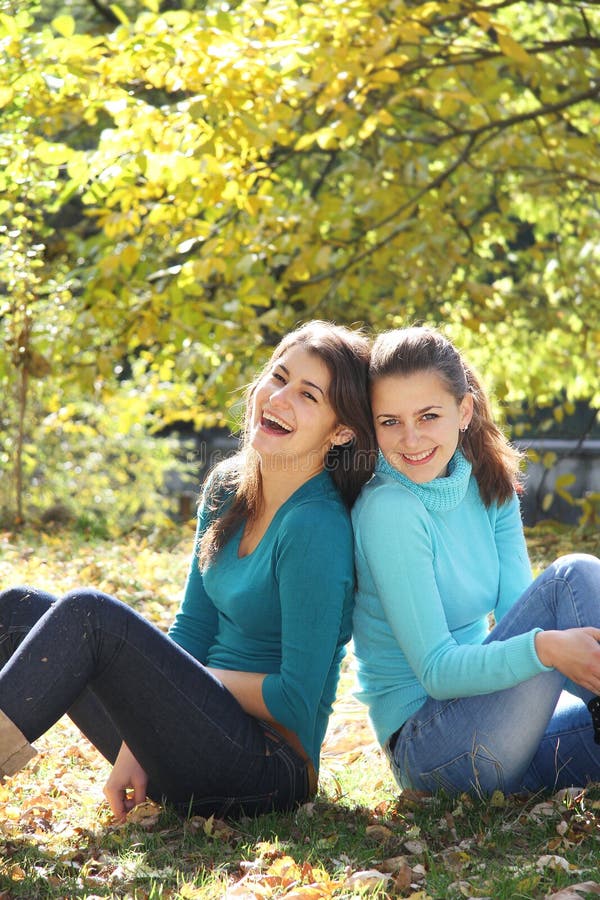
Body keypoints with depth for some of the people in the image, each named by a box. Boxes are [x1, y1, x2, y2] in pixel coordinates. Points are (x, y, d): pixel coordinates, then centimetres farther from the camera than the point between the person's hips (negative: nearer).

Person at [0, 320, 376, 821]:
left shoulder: (317, 526, -18)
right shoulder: (226, 488, 7)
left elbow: (296, 702, -18)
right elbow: (191, 629, 9)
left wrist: (194, 677, -6)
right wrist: (136, 748, -2)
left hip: (270, 769, -8)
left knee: (89, 612, -24)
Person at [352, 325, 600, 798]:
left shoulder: (490, 486, 6)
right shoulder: (389, 508, -17)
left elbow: (518, 612, -2)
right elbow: (437, 671, -20)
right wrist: (545, 648, -36)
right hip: (426, 748, -7)